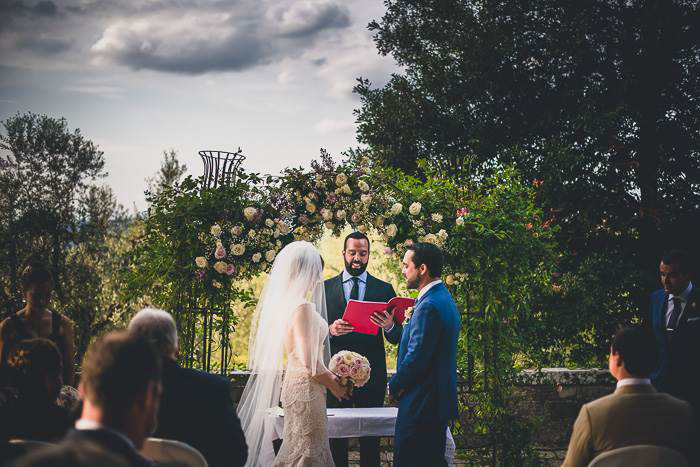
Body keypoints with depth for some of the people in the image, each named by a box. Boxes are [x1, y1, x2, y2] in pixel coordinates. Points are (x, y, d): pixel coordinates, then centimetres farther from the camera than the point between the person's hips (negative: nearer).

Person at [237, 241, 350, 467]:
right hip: (305, 388, -9)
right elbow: (309, 361, -20)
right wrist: (334, 385, -5)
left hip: (295, 382, 9)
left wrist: (329, 376, 15)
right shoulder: (302, 306, -18)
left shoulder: (285, 302, 9)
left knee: (297, 448, 15)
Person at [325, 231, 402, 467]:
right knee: (335, 437, 2)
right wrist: (330, 330, -16)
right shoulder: (325, 288, 7)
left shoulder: (384, 290, 7)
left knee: (371, 440, 2)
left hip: (372, 375, 0)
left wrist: (389, 327, -18)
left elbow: (396, 338, 4)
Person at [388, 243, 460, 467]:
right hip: (438, 400, 11)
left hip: (422, 404, -11)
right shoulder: (444, 299, 14)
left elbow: (416, 358, -21)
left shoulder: (429, 306, -20)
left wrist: (394, 387, -6)